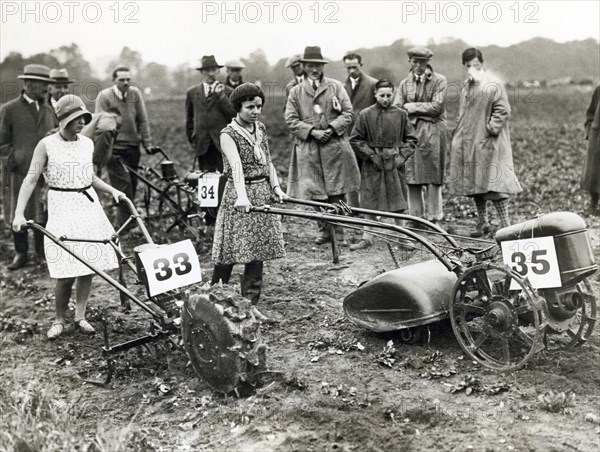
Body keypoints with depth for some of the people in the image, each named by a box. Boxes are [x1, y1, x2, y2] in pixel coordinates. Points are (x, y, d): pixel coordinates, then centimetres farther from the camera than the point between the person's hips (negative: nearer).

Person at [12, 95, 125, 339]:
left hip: (89, 205, 5)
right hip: (63, 208, -5)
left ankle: (80, 316, 20)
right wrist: (19, 212, -17)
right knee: (67, 272, -7)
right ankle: (59, 319, 14)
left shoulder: (87, 144, 8)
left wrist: (112, 190, 9)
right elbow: (30, 180, -8)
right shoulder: (47, 145, -6)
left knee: (89, 265, 4)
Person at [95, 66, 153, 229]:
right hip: (114, 147, -4)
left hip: (133, 146, 4)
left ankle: (123, 220, 22)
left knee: (132, 184, 7)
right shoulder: (104, 96, -4)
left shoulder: (135, 93, 5)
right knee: (123, 184, -11)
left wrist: (147, 143, 2)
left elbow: (142, 120, 7)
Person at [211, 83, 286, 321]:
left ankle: (250, 304, 14)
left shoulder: (260, 129, 11)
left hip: (263, 193, 6)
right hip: (238, 197, -6)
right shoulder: (228, 134, -9)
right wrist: (241, 196, -37)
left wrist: (276, 187, 2)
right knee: (231, 250, -4)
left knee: (258, 251, 6)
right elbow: (236, 165, -25)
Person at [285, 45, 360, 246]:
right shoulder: (296, 91, 10)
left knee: (337, 192, -1)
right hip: (308, 149, 1)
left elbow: (348, 113, 5)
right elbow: (291, 120, 3)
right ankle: (324, 230, 17)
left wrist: (332, 129, -11)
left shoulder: (335, 86, 9)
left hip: (335, 145, -1)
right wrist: (312, 131, -10)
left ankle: (338, 232, 8)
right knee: (316, 192, 3)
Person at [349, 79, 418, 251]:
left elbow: (411, 139, 9)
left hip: (395, 164, 1)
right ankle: (367, 237, 13)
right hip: (372, 164, -1)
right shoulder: (365, 114, -3)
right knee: (370, 201, 5)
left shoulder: (401, 114, 2)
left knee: (398, 201, 6)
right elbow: (355, 140, 1)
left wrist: (402, 155, -4)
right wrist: (371, 155, -7)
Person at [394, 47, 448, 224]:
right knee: (412, 178, 1)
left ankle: (434, 218, 2)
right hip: (410, 131, 3)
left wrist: (412, 107, -4)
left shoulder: (439, 80, 4)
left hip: (432, 131, -3)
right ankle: (416, 218, 8)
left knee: (433, 178, -3)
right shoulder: (405, 83, 15)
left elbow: (437, 107, -6)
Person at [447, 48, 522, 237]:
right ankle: (483, 223, 22)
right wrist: (459, 133, 17)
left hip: (487, 143, -8)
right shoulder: (467, 85, 14)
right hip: (468, 143, 8)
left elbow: (503, 111, -12)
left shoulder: (493, 84, -9)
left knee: (493, 184, -10)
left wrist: (491, 129, -17)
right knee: (474, 184, 12)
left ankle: (506, 226, -7)